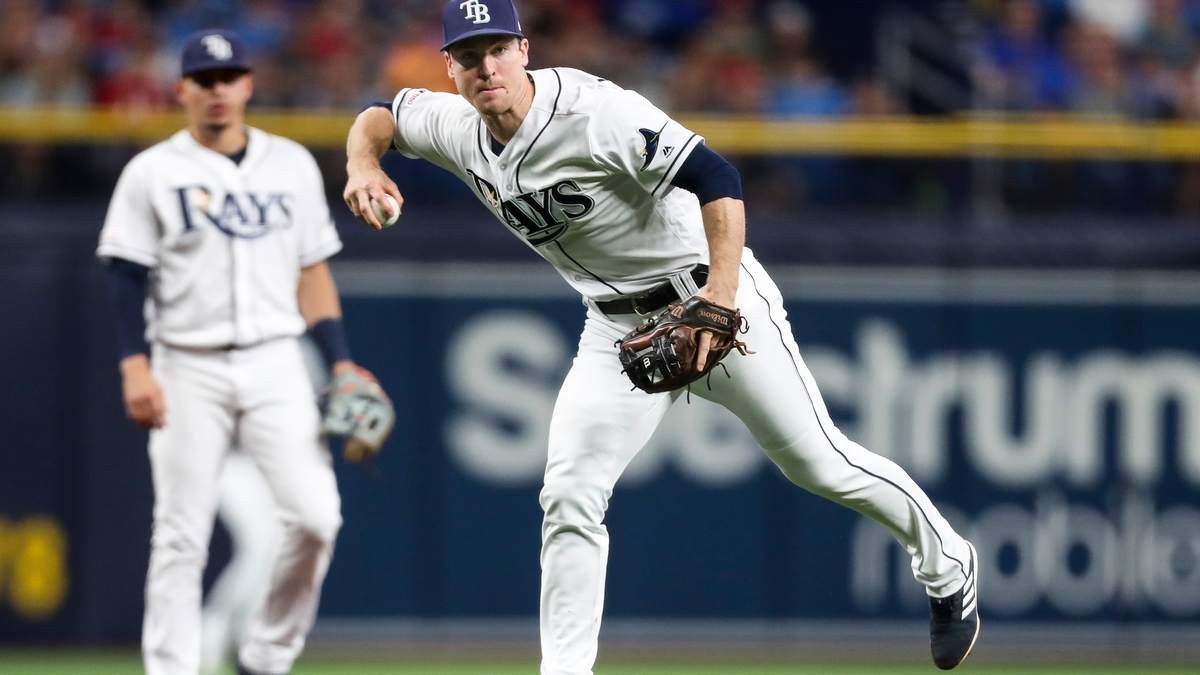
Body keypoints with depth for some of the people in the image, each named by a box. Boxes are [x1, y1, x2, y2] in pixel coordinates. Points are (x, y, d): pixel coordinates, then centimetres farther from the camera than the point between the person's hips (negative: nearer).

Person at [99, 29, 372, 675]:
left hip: (275, 364, 2)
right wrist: (135, 365, -13)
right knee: (180, 537, -3)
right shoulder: (153, 172, 2)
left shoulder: (292, 164, 10)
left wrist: (341, 362, 5)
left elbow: (312, 272, 13)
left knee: (315, 516, -11)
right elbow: (127, 276, -2)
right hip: (187, 372, -2)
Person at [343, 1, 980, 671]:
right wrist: (362, 167, -9)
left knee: (820, 463, 2)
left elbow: (717, 179, -30)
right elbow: (381, 116, 15)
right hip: (618, 330, 6)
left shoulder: (594, 112, -27)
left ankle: (946, 568, 26)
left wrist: (720, 302, -39)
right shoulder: (458, 129, -5)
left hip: (707, 291, -6)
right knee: (569, 498, -7)